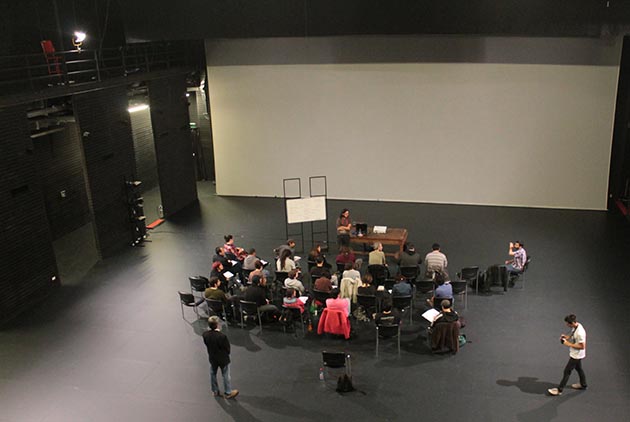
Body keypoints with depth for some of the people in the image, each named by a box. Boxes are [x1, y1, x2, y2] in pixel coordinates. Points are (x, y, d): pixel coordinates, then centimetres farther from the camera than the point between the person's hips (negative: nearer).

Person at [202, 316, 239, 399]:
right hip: (223, 359, -5)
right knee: (226, 375, 14)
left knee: (213, 374, 24)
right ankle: (228, 392, 29)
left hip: (212, 358, 5)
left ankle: (215, 391, 40)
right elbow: (227, 348, -18)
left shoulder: (205, 335, -17)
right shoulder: (222, 336, -32)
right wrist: (226, 354, 2)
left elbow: (206, 344, -2)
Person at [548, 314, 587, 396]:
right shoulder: (575, 327, -5)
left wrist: (569, 344, -26)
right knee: (578, 368, 27)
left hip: (576, 355, -9)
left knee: (567, 371, -1)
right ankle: (583, 385, 48)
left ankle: (559, 390, 9)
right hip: (575, 354, 9)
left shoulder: (580, 332, -34)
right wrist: (566, 336, -4)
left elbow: (582, 346, -28)